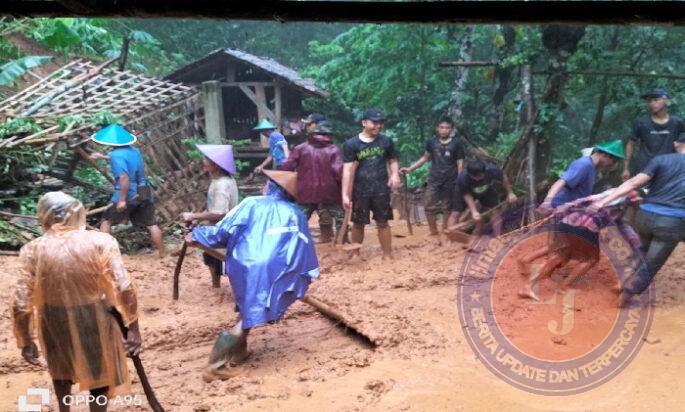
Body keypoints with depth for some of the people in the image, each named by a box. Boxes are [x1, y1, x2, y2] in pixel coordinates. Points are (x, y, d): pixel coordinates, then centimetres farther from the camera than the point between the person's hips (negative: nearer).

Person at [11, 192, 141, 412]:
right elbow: (125, 289, -20)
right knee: (99, 374, 24)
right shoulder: (100, 241, -14)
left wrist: (26, 342, 5)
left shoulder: (33, 250, -11)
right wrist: (133, 327, -10)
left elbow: (20, 305, -10)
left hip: (56, 323, 2)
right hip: (95, 321, -1)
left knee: (62, 370, 33)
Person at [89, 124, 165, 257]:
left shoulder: (116, 154, -14)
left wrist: (122, 200, -22)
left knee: (106, 221, 13)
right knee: (151, 224, 9)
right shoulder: (133, 150, 11)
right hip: (144, 194, 6)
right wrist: (103, 157, 40)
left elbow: (124, 177, -24)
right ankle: (162, 254, 11)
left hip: (128, 195, -6)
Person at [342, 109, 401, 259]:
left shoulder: (386, 141, 3)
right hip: (360, 190, -1)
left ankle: (387, 256, 14)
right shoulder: (351, 144, -5)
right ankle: (355, 254, 25)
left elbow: (392, 161, 14)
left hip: (381, 189, 1)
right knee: (358, 224, 10)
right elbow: (347, 170, -9)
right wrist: (345, 194, -14)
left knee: (383, 223, 6)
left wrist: (395, 174, -8)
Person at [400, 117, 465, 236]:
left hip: (450, 181, -2)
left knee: (447, 209, 8)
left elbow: (460, 164, -1)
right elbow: (425, 157, 14)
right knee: (430, 208, -1)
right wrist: (410, 169, 7)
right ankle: (434, 233, 14)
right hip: (434, 180, 2)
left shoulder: (456, 143, -5)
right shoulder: (432, 142, 2)